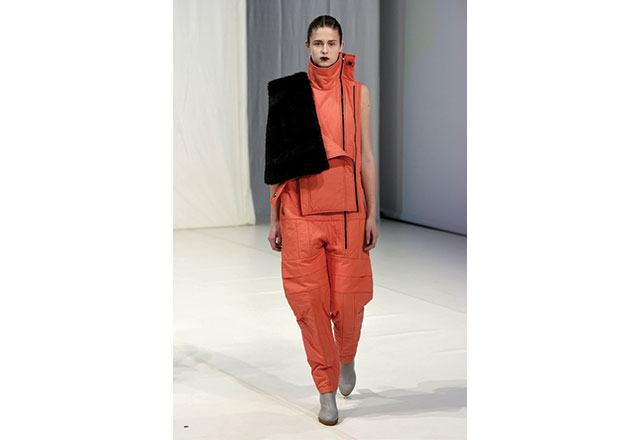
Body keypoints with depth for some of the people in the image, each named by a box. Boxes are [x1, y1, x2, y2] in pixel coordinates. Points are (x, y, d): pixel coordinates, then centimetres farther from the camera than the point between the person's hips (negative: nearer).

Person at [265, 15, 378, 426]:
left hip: (347, 208, 0)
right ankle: (327, 392, 12)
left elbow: (366, 156, 7)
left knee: (349, 297, 0)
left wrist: (372, 213, 3)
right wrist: (275, 217, 5)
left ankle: (347, 359, 33)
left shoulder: (358, 93, 6)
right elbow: (281, 159, 7)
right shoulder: (291, 93, 5)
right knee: (309, 298, -1)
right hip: (301, 209, 0)